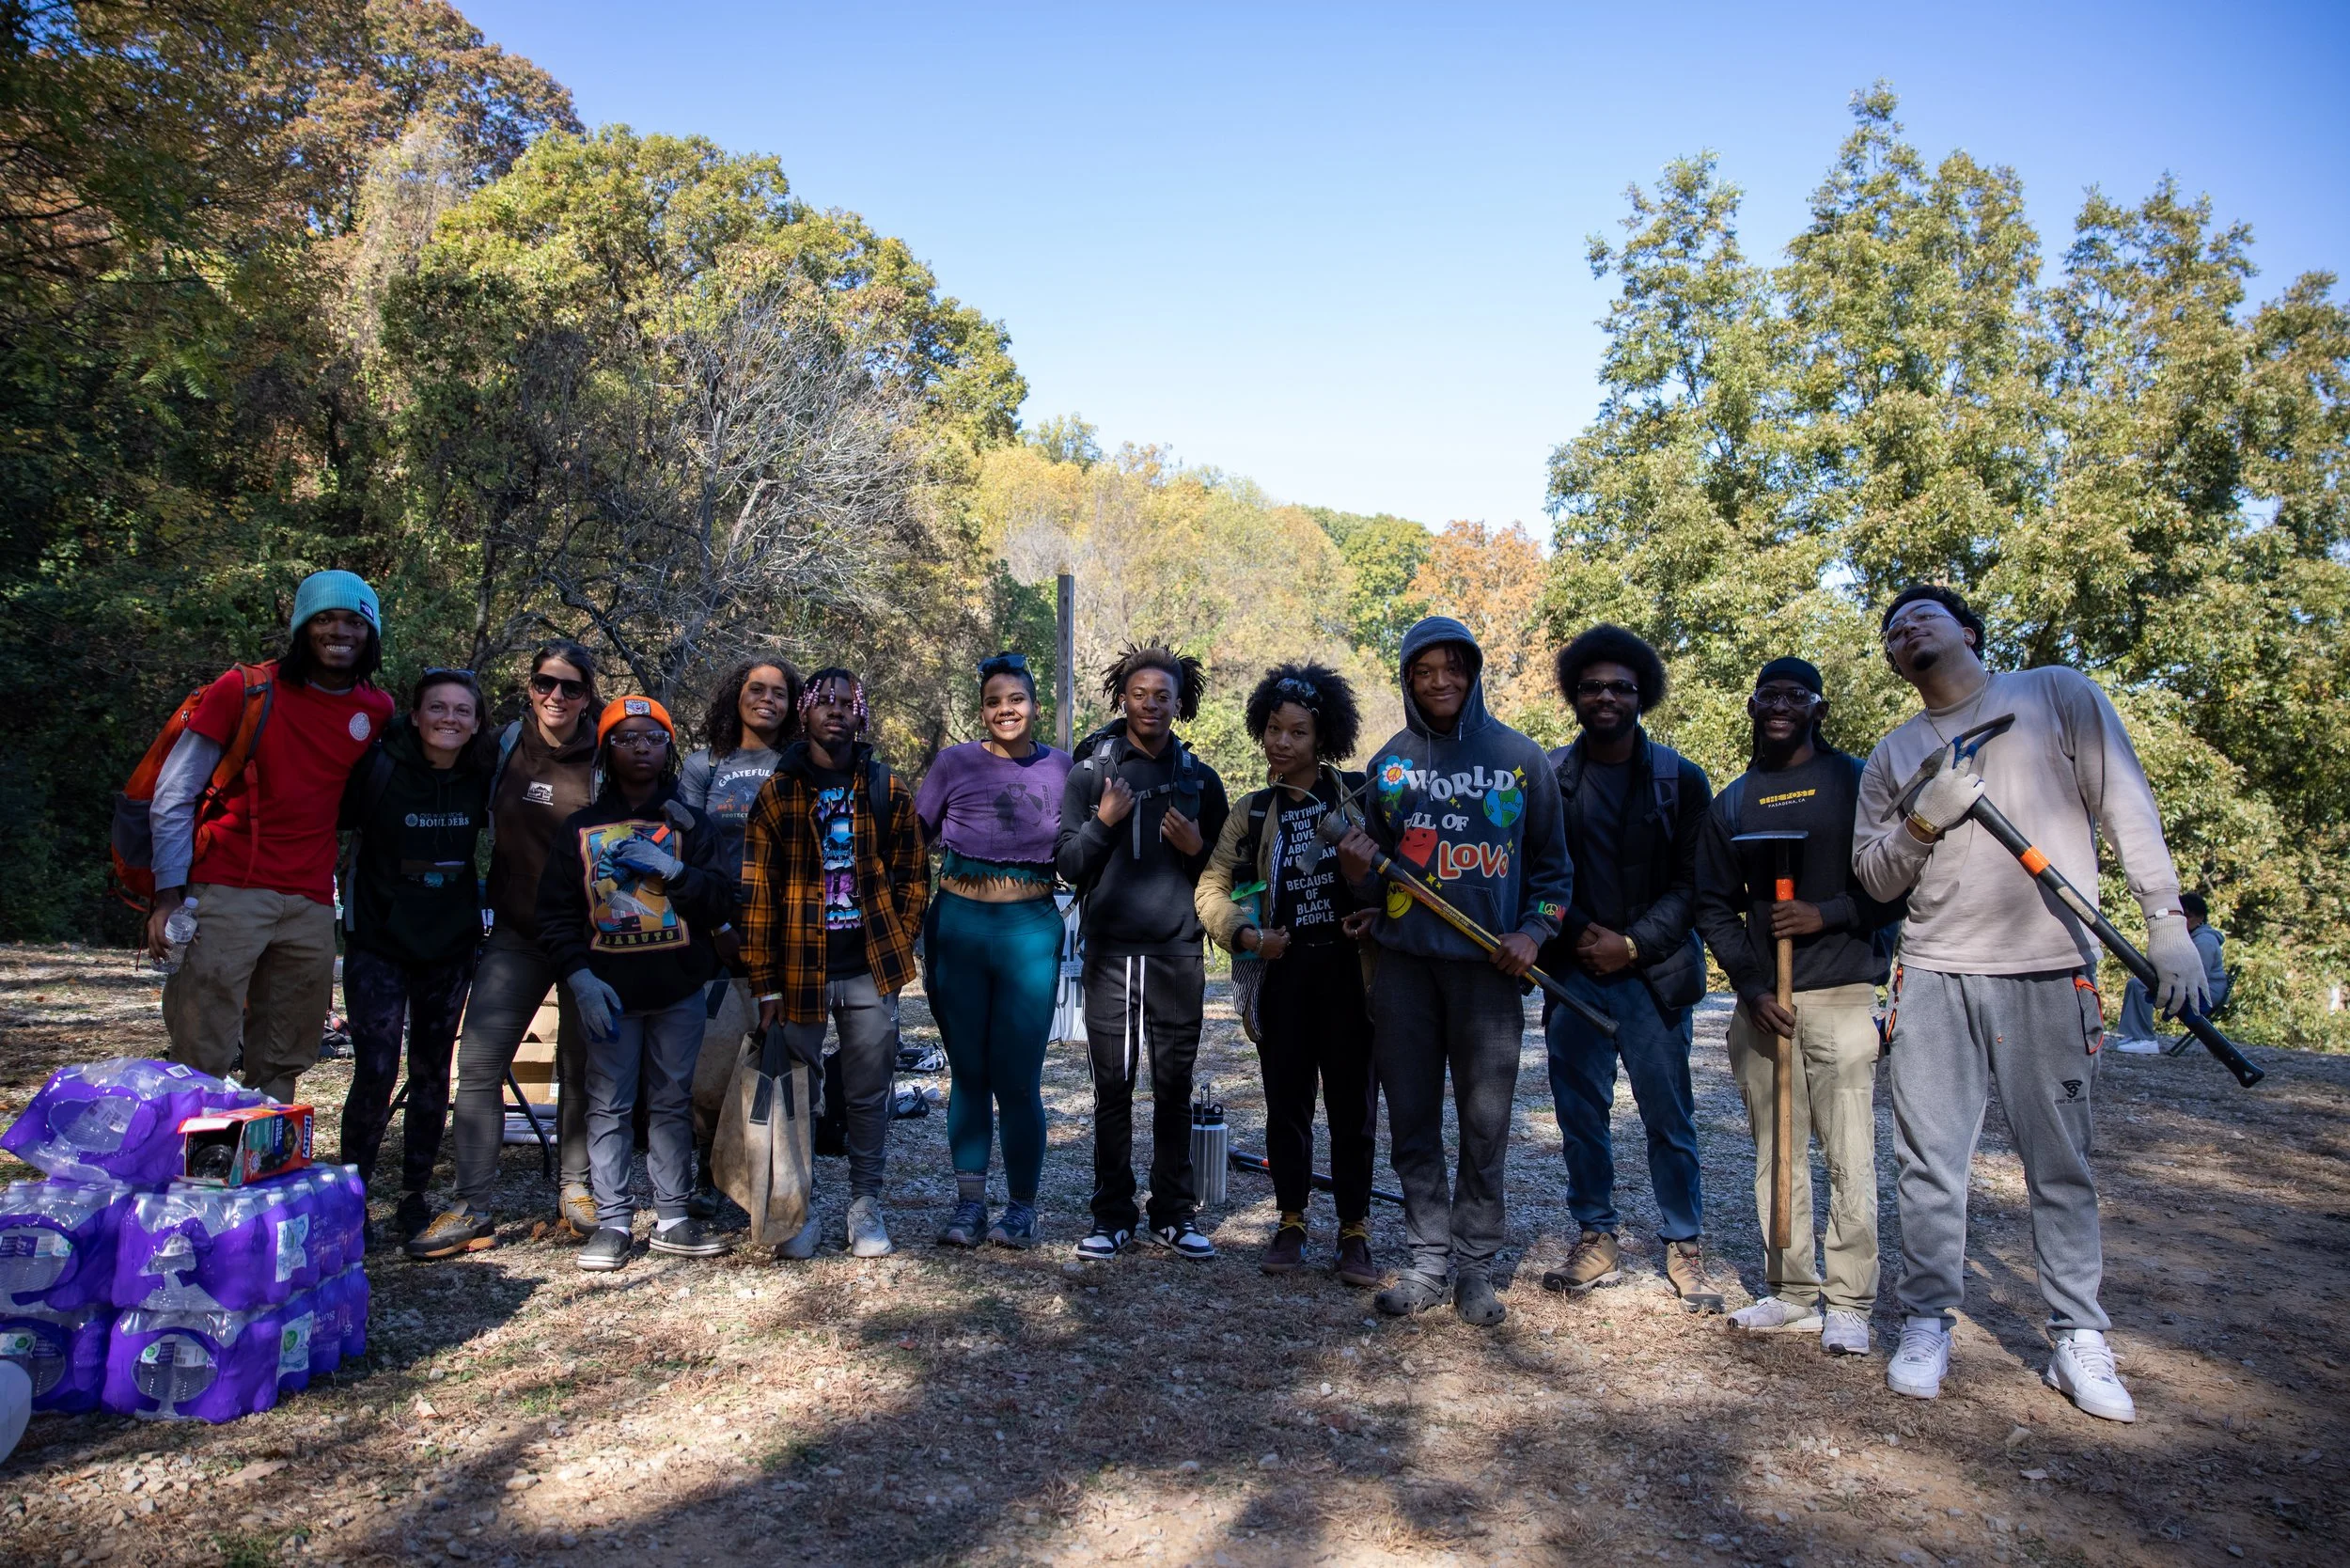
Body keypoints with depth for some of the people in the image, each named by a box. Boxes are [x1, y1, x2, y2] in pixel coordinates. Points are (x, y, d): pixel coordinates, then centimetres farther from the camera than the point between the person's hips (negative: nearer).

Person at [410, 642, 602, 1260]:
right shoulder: (505, 746, 3)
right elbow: (487, 825, 16)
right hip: (516, 934, 2)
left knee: (580, 1065, 8)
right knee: (479, 1061, -6)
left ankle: (576, 1189, 23)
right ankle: (471, 1208, 1)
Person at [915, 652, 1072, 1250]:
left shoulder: (1061, 768, 5)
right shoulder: (955, 763, 2)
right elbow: (917, 841, 9)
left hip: (1030, 930, -1)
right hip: (958, 926, 1)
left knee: (1018, 1076, 0)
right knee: (968, 1071, 9)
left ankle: (1021, 1207, 15)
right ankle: (969, 1203, 19)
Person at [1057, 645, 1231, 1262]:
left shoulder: (1199, 779, 9)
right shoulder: (1092, 771, 5)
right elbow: (1068, 865, 3)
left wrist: (1197, 849, -7)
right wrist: (1101, 823, -13)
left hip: (1178, 953, 1)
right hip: (1110, 951, -1)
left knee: (1174, 1086, 6)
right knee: (1112, 1086, 3)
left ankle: (1174, 1214, 17)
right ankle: (1113, 1215, 14)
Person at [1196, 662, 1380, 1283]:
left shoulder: (1359, 795, 3)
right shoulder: (1252, 812, 10)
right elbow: (1212, 886, 9)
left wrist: (1382, 913, -11)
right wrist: (1244, 933, -9)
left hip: (1349, 966, -2)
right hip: (1282, 971, 2)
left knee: (1352, 1100, 4)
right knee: (1286, 1099, 9)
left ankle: (1354, 1231, 16)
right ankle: (1291, 1223, 23)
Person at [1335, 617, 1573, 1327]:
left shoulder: (1521, 757, 5)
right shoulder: (1390, 763, 9)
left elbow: (1551, 863, 11)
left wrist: (1533, 930, -3)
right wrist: (1357, 870, -8)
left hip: (1489, 968, -2)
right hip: (1403, 963, 2)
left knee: (1485, 1125, 3)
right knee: (1412, 1123, 6)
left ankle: (1476, 1267, 17)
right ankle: (1428, 1262, 18)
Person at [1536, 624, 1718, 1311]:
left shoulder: (1681, 780, 2)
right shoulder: (1548, 777, 3)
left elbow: (1691, 883, -1)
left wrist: (1634, 944, -10)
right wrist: (1576, 932, -8)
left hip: (1652, 974, -1)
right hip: (1572, 972, 1)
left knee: (1669, 1117, 4)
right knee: (1579, 1112, 7)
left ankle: (1684, 1246, 19)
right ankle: (1596, 1238, 21)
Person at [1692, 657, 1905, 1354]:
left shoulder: (1859, 782, 3)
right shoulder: (1731, 803, 14)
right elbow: (1714, 906, 11)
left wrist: (1826, 915, -13)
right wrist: (1750, 987, -1)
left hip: (1842, 995, -4)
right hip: (1760, 1002, 4)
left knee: (1850, 1158, -2)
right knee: (1776, 1155, 8)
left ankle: (1849, 1303, 8)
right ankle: (1792, 1292, 18)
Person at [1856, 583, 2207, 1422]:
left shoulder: (2059, 695, 7)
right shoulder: (1893, 754, 15)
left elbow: (2126, 807, 1)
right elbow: (1872, 876, 13)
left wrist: (2167, 921, -6)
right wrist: (1923, 821, -6)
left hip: (2051, 972, -2)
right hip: (1933, 976, 3)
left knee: (2062, 1164, 4)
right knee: (1929, 1160, 4)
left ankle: (2078, 1339, 16)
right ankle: (1927, 1323, 15)